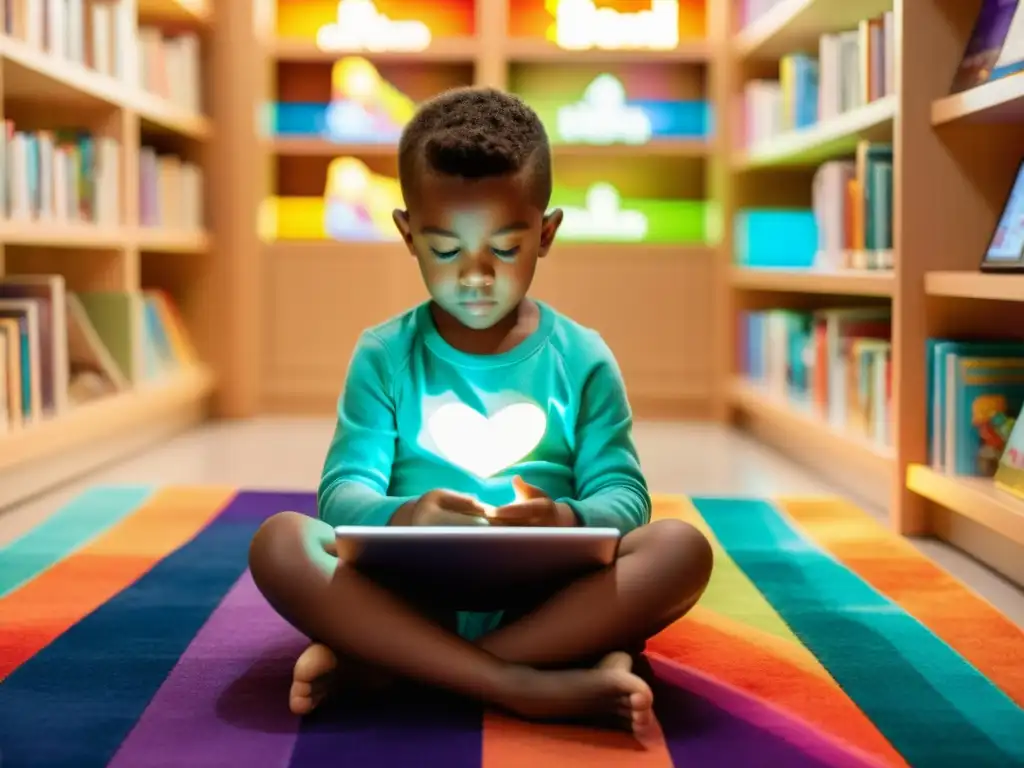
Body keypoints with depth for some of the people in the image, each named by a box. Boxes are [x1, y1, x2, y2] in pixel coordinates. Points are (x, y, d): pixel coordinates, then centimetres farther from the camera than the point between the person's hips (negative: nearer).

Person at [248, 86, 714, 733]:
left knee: (682, 546, -26)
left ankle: (381, 662, -26)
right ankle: (525, 687, -33)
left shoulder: (582, 359, 7)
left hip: (546, 599, 1)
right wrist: (399, 518, -28)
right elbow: (343, 491, -2)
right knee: (281, 542, -25)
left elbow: (625, 495, 1)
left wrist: (570, 521, -25)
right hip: (413, 596, -1)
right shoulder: (385, 356, 7)